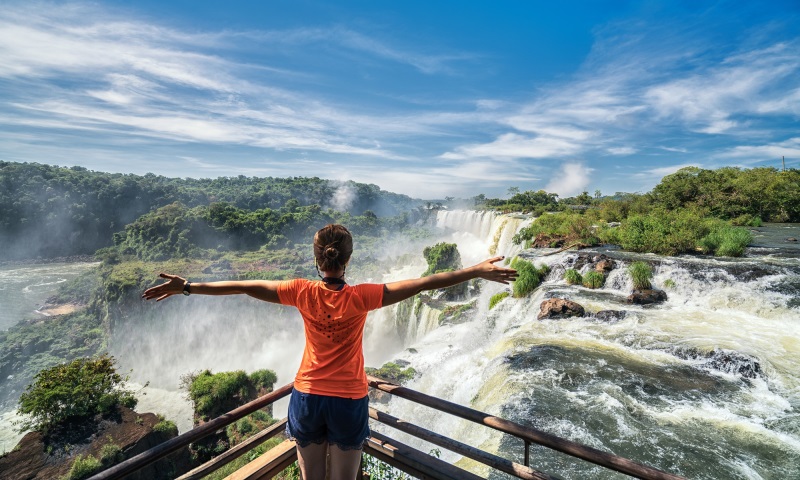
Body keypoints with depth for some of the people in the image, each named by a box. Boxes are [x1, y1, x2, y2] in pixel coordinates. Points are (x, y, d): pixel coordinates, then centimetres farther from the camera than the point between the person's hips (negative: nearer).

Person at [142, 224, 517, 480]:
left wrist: (186, 287, 4)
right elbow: (422, 283, -19)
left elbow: (244, 287, -7)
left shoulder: (303, 293, -13)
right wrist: (477, 272, -14)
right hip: (349, 402, -2)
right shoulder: (361, 297, -18)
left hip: (307, 398, 2)